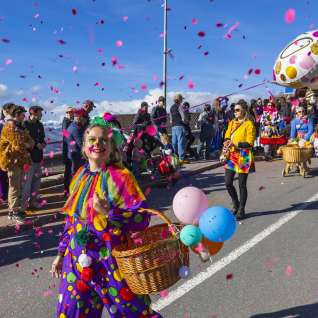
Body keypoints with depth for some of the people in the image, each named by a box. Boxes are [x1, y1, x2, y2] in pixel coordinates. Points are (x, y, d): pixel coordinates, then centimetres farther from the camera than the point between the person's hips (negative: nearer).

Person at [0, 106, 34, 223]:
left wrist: (29, 144, -7)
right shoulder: (10, 126, -13)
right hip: (13, 160, -9)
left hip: (20, 159, 9)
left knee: (18, 186, 14)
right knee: (15, 187, -7)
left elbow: (29, 141, 14)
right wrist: (27, 145, -4)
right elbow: (18, 145, -20)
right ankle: (14, 212, -1)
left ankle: (14, 209, 24)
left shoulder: (20, 127, 17)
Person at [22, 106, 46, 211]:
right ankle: (23, 204, 4)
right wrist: (36, 144, -17)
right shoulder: (25, 125, -11)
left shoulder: (39, 125, 12)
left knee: (36, 180, 14)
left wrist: (43, 144, 0)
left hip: (38, 157, 8)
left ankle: (33, 201, 27)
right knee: (27, 182, -6)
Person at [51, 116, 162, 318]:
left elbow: (142, 218, -19)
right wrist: (62, 252, 15)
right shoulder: (80, 176, 4)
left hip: (112, 259, -5)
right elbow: (71, 218, 13)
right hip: (78, 259, 5)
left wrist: (109, 213, -32)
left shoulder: (121, 176, -14)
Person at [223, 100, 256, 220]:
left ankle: (241, 210, 16)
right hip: (231, 156, 6)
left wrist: (235, 144, -23)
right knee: (228, 183, 5)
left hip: (243, 157, -6)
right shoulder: (232, 123, 13)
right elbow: (227, 136, 14)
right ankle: (236, 205, 27)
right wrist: (227, 142, -8)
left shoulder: (249, 124, -6)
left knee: (242, 184, 2)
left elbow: (249, 143, -12)